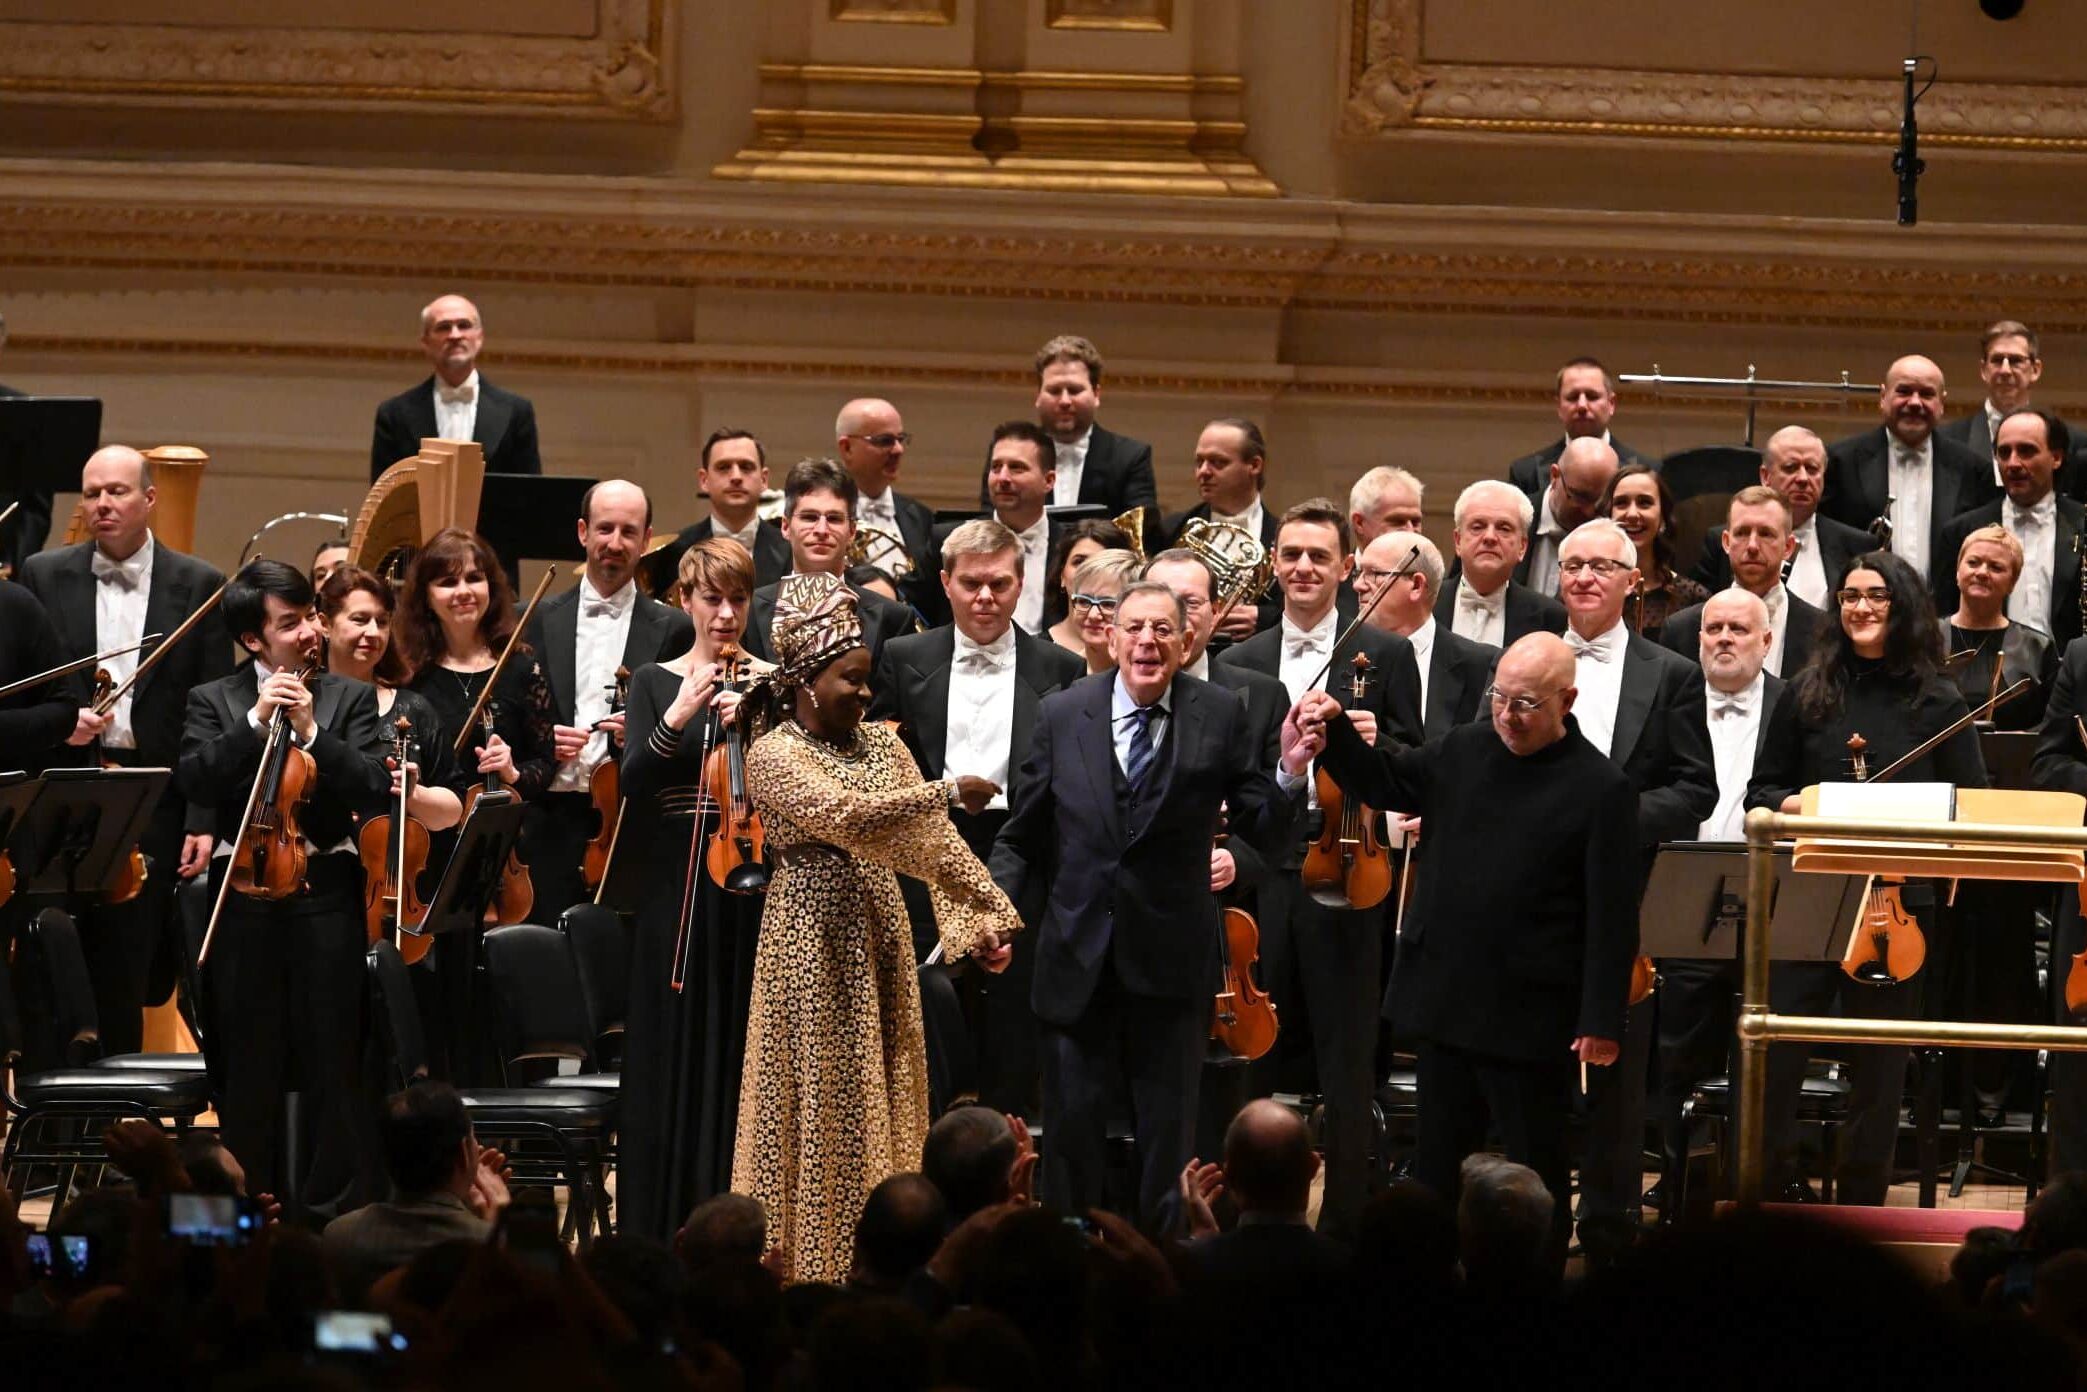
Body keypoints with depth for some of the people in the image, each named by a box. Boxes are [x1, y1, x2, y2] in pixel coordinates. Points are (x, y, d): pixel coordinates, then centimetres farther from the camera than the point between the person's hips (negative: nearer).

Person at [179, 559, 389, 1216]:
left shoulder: (349, 699, 8)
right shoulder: (213, 702, 8)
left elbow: (373, 787, -4)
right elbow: (193, 779, -8)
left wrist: (311, 732, -14)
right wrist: (256, 721, -15)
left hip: (326, 891, 0)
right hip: (243, 888, 0)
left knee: (331, 1059, 0)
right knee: (248, 1061, 5)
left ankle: (329, 1206, 6)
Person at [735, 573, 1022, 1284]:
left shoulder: (881, 744, 9)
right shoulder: (773, 756, -10)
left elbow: (933, 840, 3)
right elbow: (846, 817, -25)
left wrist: (985, 913, -9)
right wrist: (948, 791, -23)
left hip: (879, 937, 6)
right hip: (812, 939, -6)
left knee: (884, 1097, 7)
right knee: (820, 1101, -3)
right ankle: (814, 1264, 3)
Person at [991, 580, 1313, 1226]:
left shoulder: (1220, 718, -3)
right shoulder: (1063, 714, 1)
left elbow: (1265, 833, -6)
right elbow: (1022, 838, 8)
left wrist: (1291, 773, -24)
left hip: (1170, 962, -1)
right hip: (1079, 959, 1)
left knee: (1168, 1133, 7)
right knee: (1072, 1128, 9)